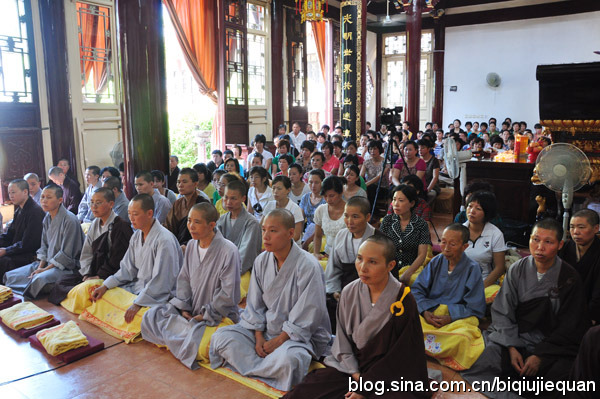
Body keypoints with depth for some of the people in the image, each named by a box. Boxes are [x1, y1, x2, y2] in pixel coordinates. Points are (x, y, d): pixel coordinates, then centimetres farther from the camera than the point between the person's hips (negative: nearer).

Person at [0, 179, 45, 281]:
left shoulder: (36, 212, -17)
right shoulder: (19, 210, 14)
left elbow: (27, 244, -18)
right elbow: (9, 235, 17)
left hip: (31, 256, -10)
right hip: (18, 252, 10)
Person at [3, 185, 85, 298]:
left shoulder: (69, 220, -18)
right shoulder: (47, 218, 9)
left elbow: (66, 254, -18)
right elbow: (44, 246, 14)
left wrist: (45, 269, -14)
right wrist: (40, 267, -1)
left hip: (67, 266, -9)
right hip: (47, 263, 9)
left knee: (39, 279, -34)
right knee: (10, 276, 0)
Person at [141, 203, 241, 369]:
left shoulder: (229, 251, -20)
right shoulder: (192, 245, 4)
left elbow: (228, 295, -18)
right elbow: (183, 279, 10)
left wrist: (204, 315, -12)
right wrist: (184, 309, -2)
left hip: (219, 315, -6)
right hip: (191, 311, 7)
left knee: (202, 348, -31)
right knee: (150, 317, -7)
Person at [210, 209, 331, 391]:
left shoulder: (308, 266, -21)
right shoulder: (261, 261, -1)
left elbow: (306, 317, -19)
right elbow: (255, 305, 4)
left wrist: (279, 340, -15)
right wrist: (259, 338, -7)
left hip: (301, 334, -6)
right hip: (265, 328, 6)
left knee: (288, 358, -38)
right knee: (221, 336, -10)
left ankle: (250, 368, -8)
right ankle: (269, 370, -16)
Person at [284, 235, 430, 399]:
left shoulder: (403, 301, -16)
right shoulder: (349, 292, -4)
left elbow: (402, 355, -12)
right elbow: (343, 338, 3)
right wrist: (355, 375, -9)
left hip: (390, 374, -3)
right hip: (352, 365, 3)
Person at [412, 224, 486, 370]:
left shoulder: (472, 268, -1)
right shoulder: (436, 262, 9)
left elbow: (475, 309, -1)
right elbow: (417, 289, 6)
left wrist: (450, 318, -14)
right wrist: (425, 311, -12)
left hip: (458, 318, -2)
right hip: (430, 312, 2)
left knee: (463, 337, -38)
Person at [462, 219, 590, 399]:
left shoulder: (569, 278, -2)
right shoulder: (517, 270, 1)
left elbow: (568, 328, -1)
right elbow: (502, 312, 1)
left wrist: (540, 355, -10)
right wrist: (511, 348, -12)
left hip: (552, 344, 0)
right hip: (515, 338, 0)